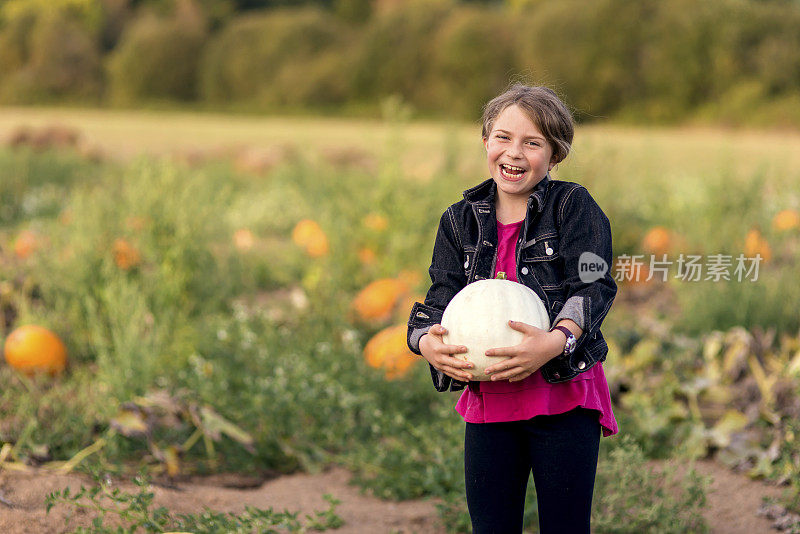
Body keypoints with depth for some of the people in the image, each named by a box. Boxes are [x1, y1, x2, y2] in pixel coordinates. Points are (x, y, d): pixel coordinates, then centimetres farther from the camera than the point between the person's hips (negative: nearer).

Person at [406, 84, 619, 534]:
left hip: (564, 399, -3)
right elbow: (442, 296, 5)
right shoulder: (460, 220, 10)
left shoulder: (574, 206, -2)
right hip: (487, 403, 4)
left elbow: (594, 286, -12)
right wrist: (427, 341, -19)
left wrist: (557, 340, -31)